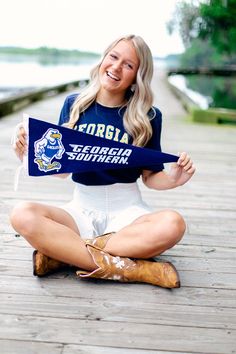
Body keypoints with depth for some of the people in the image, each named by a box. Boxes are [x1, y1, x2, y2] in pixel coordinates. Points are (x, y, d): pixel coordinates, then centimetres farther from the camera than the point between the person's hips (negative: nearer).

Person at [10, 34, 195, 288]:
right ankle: (126, 266, -27)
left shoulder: (148, 117, -1)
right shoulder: (74, 104, 3)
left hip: (127, 211, -1)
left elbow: (151, 176, 5)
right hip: (81, 209, 1)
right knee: (23, 215, -29)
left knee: (172, 224, -34)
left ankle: (63, 252, -24)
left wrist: (174, 179, -16)